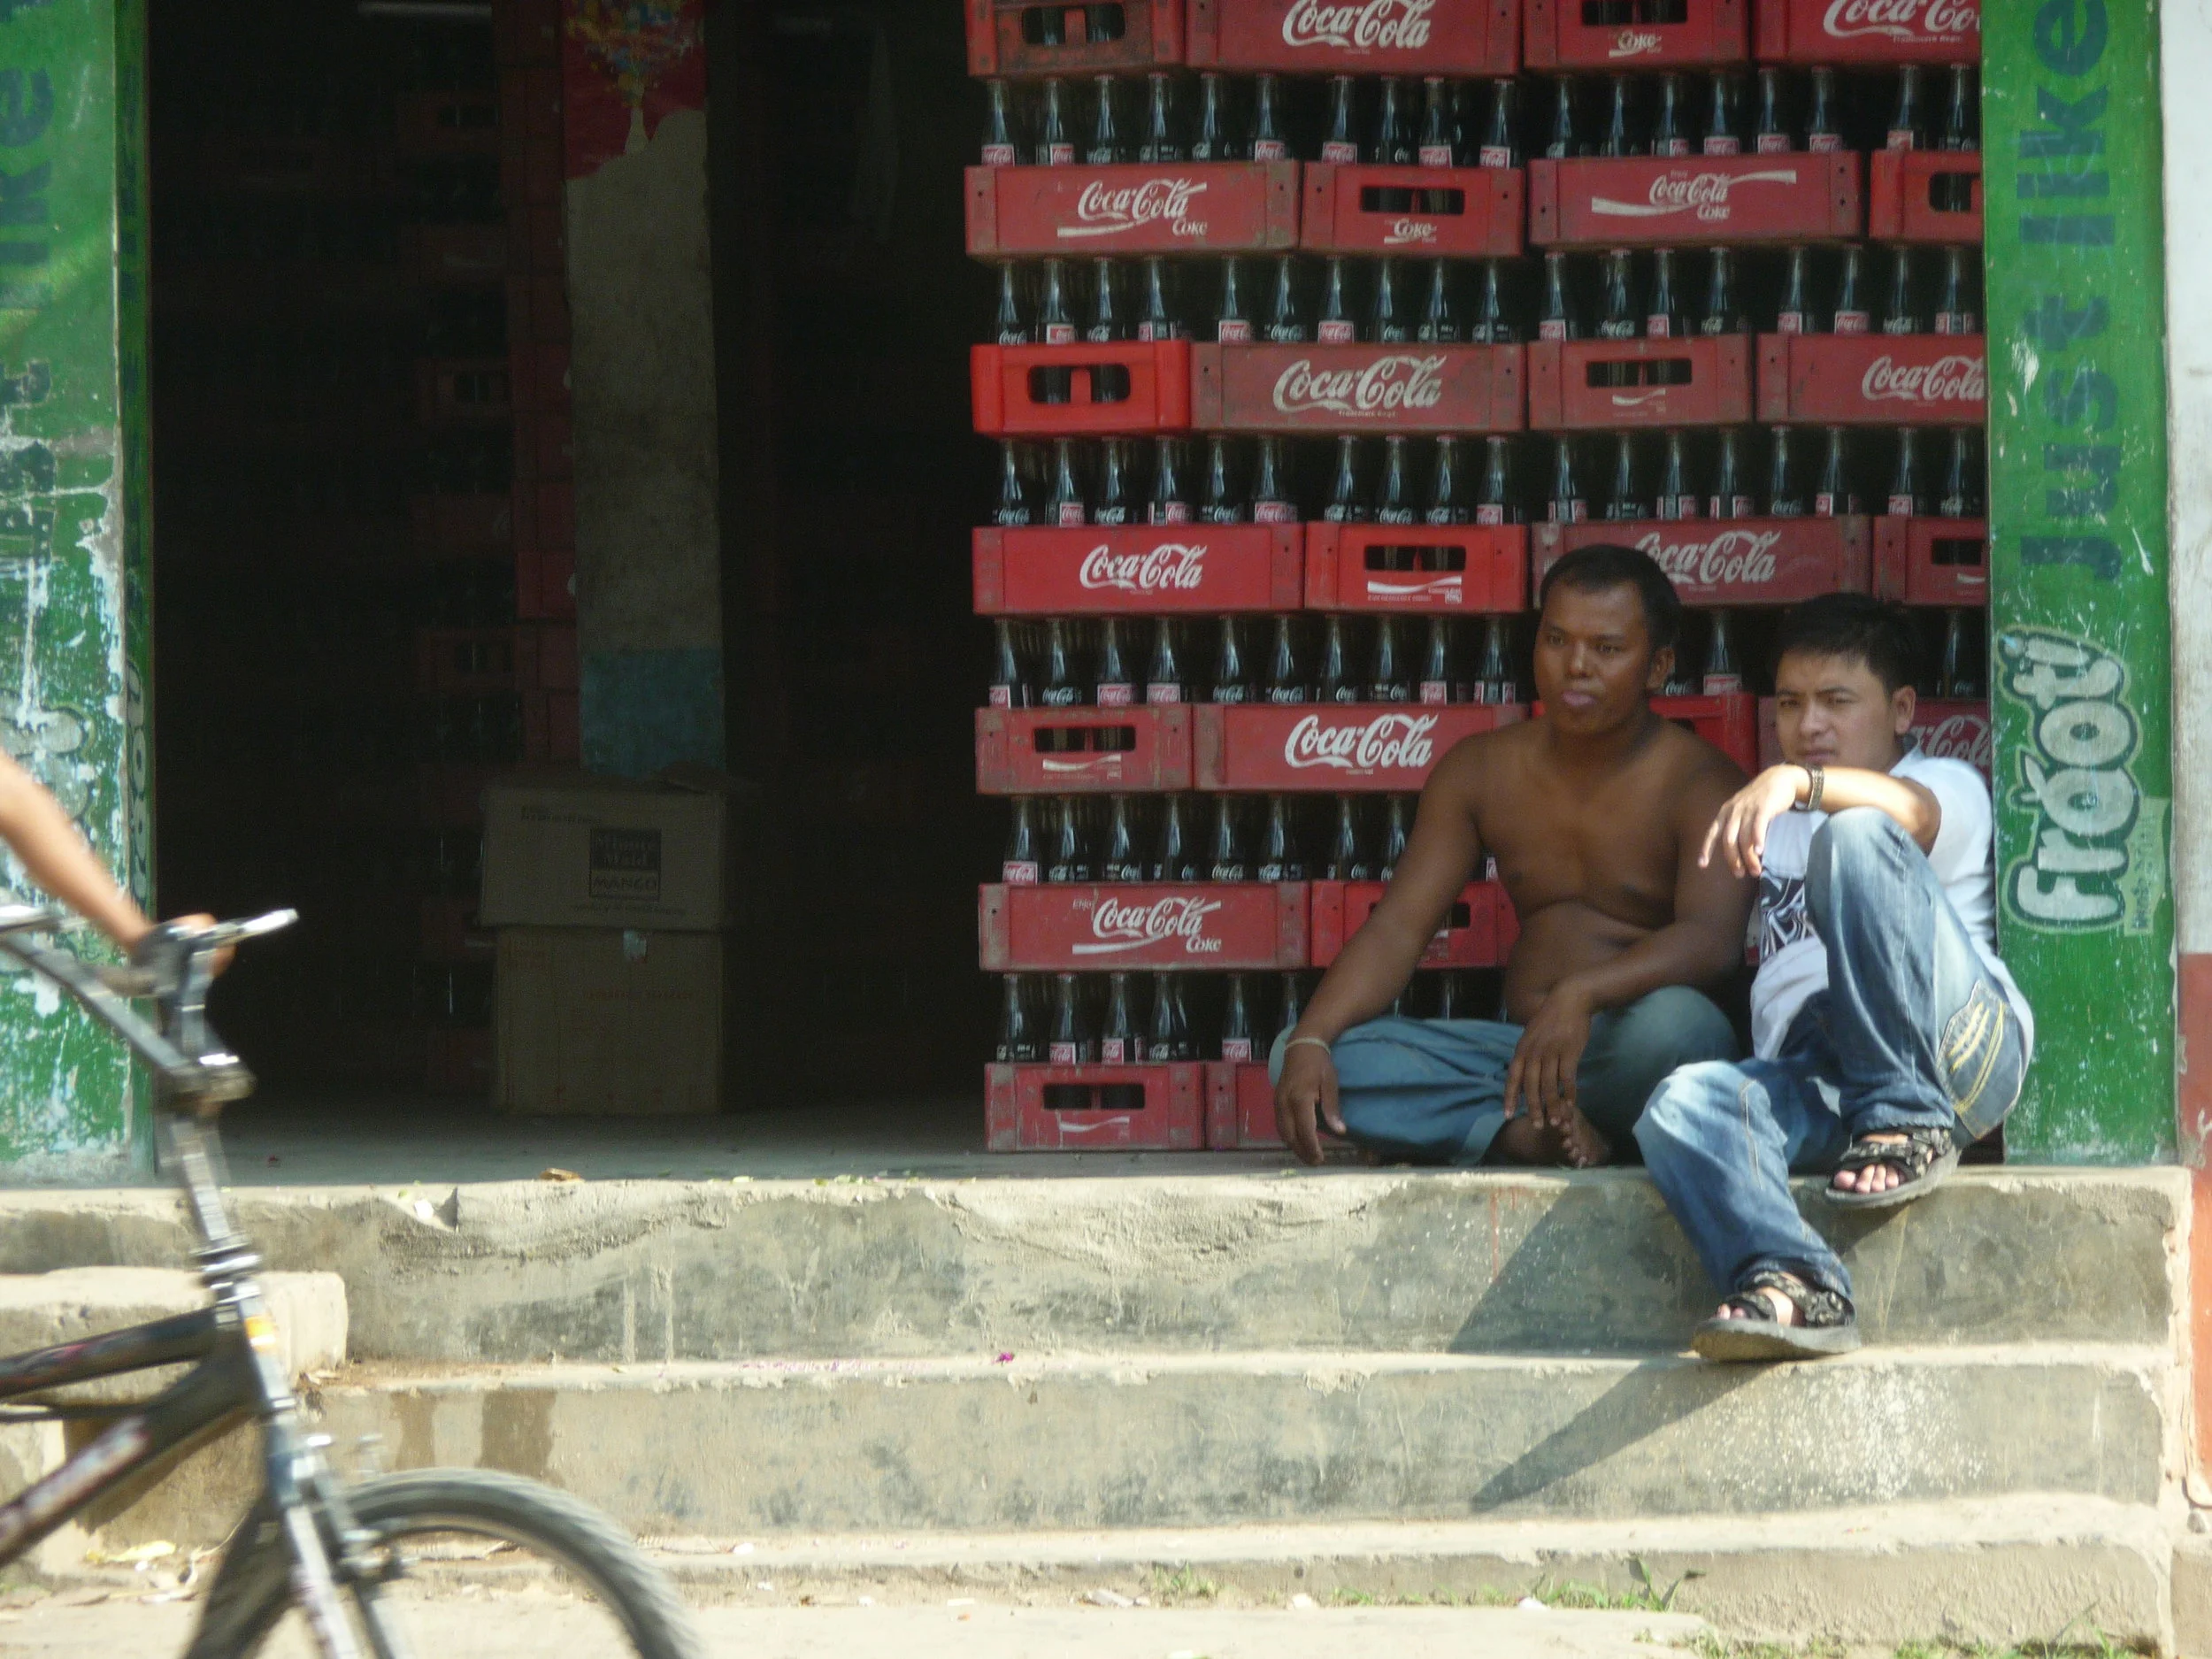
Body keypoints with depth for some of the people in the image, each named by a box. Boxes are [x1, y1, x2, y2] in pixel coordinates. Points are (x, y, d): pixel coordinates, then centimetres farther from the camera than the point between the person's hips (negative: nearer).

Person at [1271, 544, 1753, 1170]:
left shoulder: (1701, 784, -6)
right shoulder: (1481, 771, 11)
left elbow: (1711, 940, -23)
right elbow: (1397, 928, 4)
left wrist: (1582, 993, -43)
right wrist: (1311, 1042, -15)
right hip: (1519, 1049, 5)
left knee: (1673, 1020, -41)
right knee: (1297, 1059, -17)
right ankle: (1530, 1133, -32)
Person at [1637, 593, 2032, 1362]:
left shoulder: (1949, 787, 16)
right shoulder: (1772, 826, 37)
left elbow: (1911, 810, -10)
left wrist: (1795, 782, -31)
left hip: (1959, 1052, -4)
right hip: (1815, 1080, 4)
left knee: (1854, 840, -27)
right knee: (1684, 1105, -29)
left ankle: (1906, 1123, -29)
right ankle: (1795, 1287, -52)